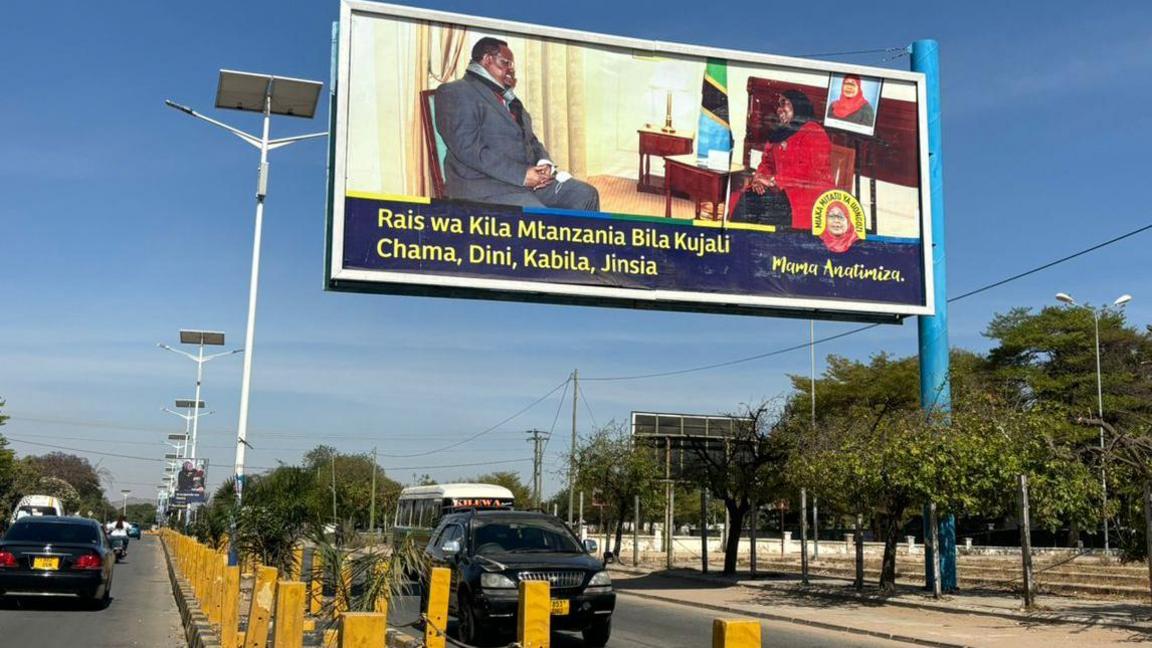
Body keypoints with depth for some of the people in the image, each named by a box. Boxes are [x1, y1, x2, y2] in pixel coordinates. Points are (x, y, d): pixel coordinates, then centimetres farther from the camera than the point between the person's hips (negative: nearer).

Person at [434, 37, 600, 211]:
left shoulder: (508, 98, 24)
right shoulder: (455, 92, -3)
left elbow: (531, 140, 25)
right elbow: (468, 149, -15)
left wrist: (544, 163, 0)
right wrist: (521, 174, -20)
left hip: (528, 179, 8)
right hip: (484, 184, -8)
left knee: (587, 195, -7)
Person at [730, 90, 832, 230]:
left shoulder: (812, 132, -4)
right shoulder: (779, 134, 21)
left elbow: (810, 171, -14)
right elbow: (767, 163, 19)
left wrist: (774, 180, -16)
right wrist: (759, 178, -5)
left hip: (808, 192, -7)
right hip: (781, 189, 7)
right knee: (746, 201, -18)